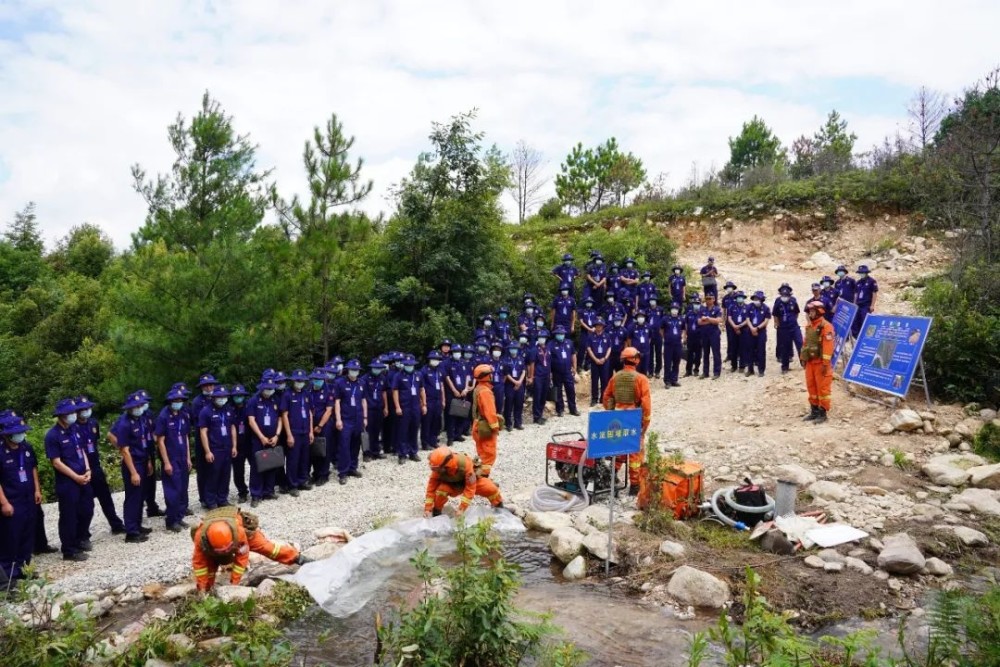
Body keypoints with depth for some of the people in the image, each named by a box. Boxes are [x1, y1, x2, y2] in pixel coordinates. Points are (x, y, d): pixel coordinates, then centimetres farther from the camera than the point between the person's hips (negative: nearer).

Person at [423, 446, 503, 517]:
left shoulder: (465, 463, -39)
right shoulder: (438, 470, -31)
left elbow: (470, 488, -36)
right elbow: (431, 488, -21)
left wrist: (461, 509, -38)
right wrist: (427, 509, -24)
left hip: (470, 481, -1)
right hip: (453, 486, 1)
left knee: (490, 488, -22)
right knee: (441, 489, -32)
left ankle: (498, 505, 10)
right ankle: (436, 510, -4)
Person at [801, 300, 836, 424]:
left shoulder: (826, 326, -14)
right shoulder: (809, 326, 13)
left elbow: (828, 346, -19)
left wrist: (825, 363, -21)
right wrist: (803, 358, 17)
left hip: (820, 362, -9)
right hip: (810, 362, 9)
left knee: (822, 388, -2)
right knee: (811, 386, 13)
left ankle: (823, 413, 4)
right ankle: (814, 411, 23)